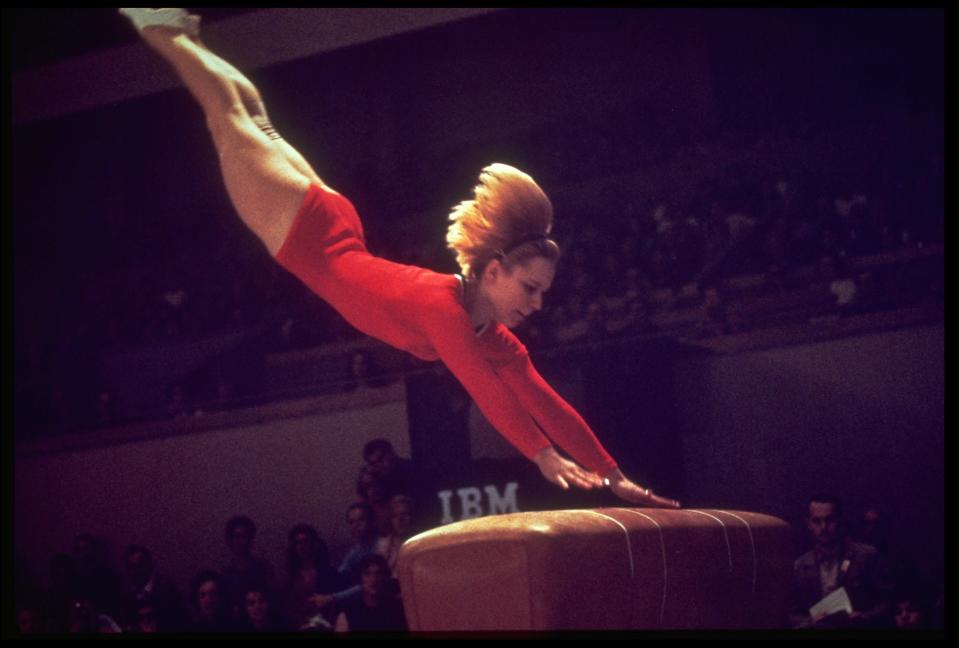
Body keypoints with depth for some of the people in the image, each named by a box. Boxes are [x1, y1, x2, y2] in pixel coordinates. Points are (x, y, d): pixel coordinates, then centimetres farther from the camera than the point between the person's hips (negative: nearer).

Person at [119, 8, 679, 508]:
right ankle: (163, 28, 32)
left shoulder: (495, 339, -15)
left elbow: (547, 403, -14)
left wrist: (614, 476, -19)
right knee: (232, 119, 13)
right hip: (307, 233, -6)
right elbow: (484, 390, -46)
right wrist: (544, 457, -50)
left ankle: (179, 31, 44)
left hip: (335, 244, 6)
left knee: (257, 123, 23)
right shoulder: (441, 304, -36)